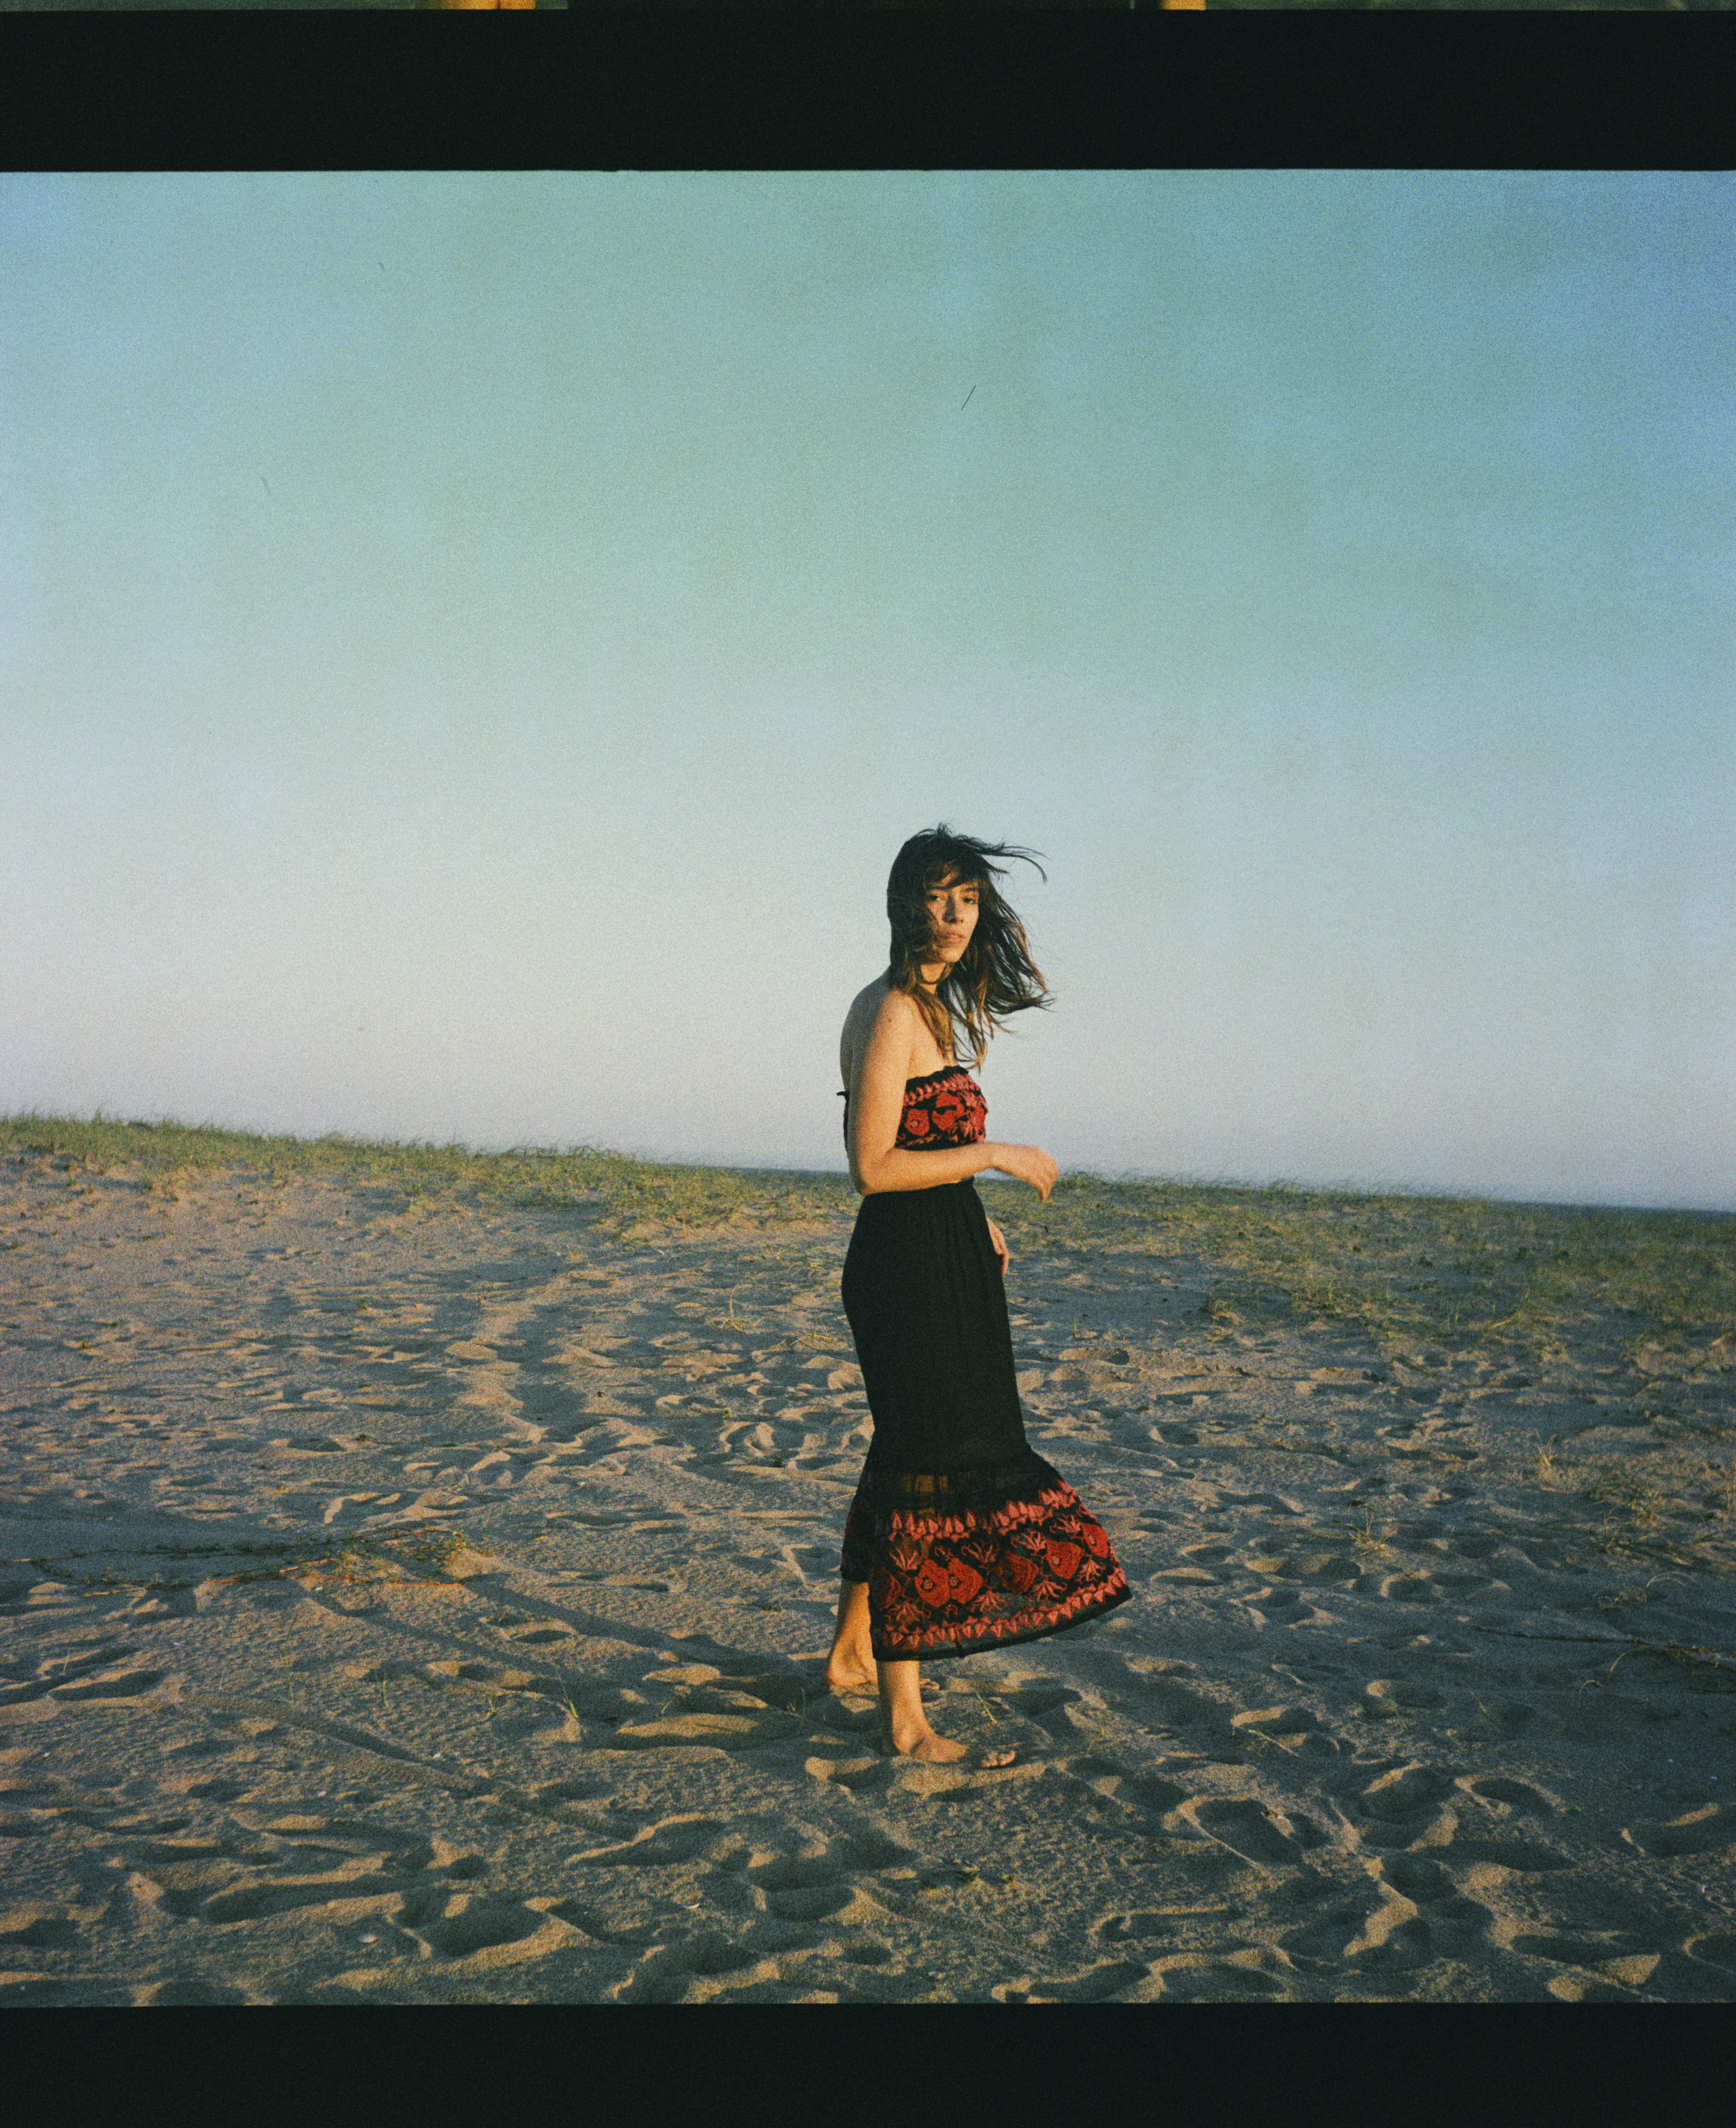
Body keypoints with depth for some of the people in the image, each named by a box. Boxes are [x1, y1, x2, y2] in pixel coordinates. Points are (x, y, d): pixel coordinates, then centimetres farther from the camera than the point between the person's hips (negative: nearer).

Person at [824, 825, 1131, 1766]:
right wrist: (994, 1155, -17)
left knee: (906, 1460, 21)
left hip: (935, 1257, 11)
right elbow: (873, 1168, -22)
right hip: (912, 1266, -11)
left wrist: (972, 1215, 22)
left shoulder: (928, 1005, 14)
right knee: (925, 1476, -5)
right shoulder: (894, 1012, -17)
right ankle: (907, 1722, 4)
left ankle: (852, 1652, 36)